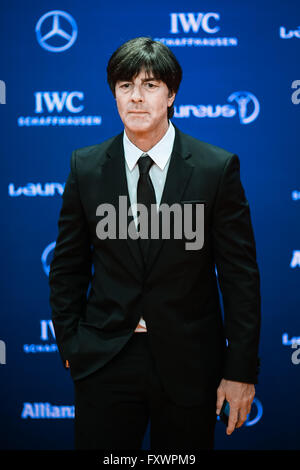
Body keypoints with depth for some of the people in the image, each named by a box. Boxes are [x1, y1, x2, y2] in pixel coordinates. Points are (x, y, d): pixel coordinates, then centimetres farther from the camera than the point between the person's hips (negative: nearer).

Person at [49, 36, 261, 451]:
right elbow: (68, 268, 8)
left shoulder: (218, 168, -6)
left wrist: (241, 370, -6)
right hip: (105, 361, 1)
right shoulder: (86, 167, 1)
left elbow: (240, 276, -5)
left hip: (188, 365, -1)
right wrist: (70, 346, 5)